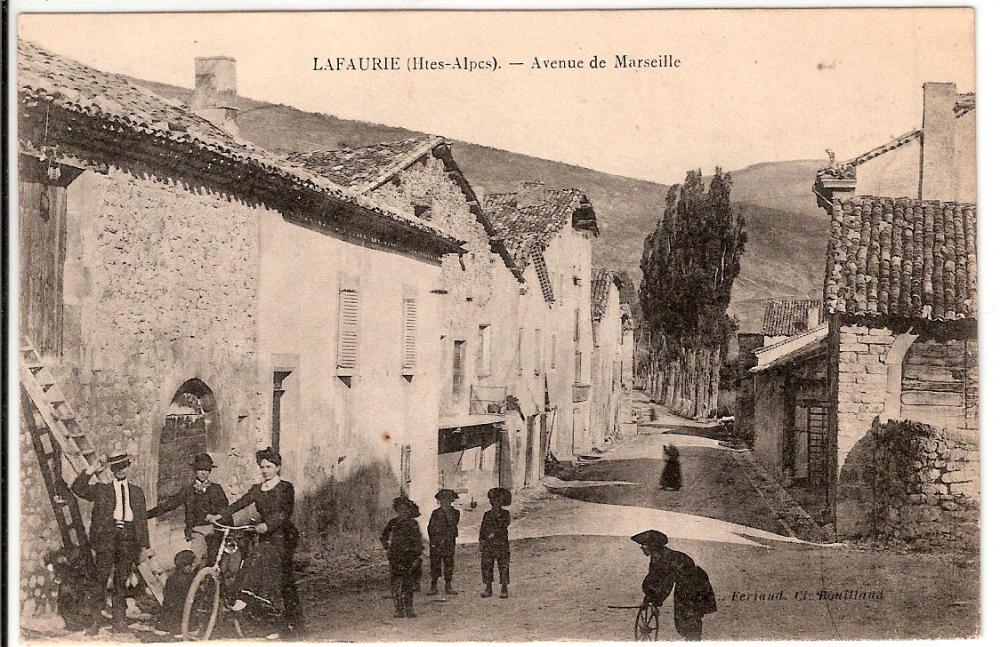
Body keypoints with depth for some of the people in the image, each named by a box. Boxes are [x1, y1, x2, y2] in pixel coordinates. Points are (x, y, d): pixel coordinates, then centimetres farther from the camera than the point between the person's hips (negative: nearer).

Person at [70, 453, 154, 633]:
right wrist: (92, 470, -4)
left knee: (121, 581, 2)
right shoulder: (101, 490, 16)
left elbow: (142, 521, 20)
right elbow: (77, 488, 1)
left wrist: (144, 547, 13)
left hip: (128, 537, 2)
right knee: (102, 575, -14)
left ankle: (118, 621, 5)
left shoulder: (137, 492, 22)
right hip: (107, 534, -2)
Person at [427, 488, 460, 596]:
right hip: (436, 543, -1)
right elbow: (430, 528, 6)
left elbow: (453, 527, 1)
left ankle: (448, 587, 11)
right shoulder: (436, 513, 5)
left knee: (449, 564, 2)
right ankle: (434, 587, 5)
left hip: (449, 543, 1)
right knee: (435, 564, -2)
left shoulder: (455, 513, 7)